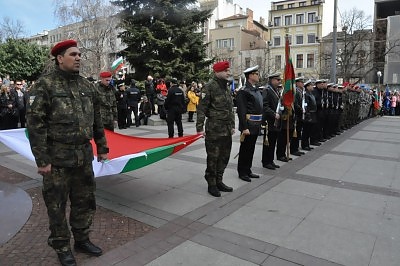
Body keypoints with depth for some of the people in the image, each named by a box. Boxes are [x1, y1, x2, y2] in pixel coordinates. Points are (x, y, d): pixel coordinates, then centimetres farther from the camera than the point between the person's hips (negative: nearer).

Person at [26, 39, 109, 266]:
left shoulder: (87, 86, 9)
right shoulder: (45, 85, -8)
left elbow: (97, 120, 14)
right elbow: (35, 124, -12)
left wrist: (102, 148, 13)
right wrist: (42, 159, -15)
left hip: (84, 156, 5)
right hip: (57, 158, -5)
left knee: (85, 200, 15)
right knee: (57, 205, 9)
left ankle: (82, 239, 35)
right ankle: (62, 247, 29)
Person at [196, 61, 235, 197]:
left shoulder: (227, 88, 15)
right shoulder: (209, 87, -10)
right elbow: (201, 108, -14)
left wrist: (232, 126, 19)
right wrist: (199, 128, -18)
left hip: (227, 130, 8)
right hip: (214, 129, -8)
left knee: (224, 156, 14)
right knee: (213, 157, 1)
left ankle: (219, 181, 29)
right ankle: (211, 184, 15)